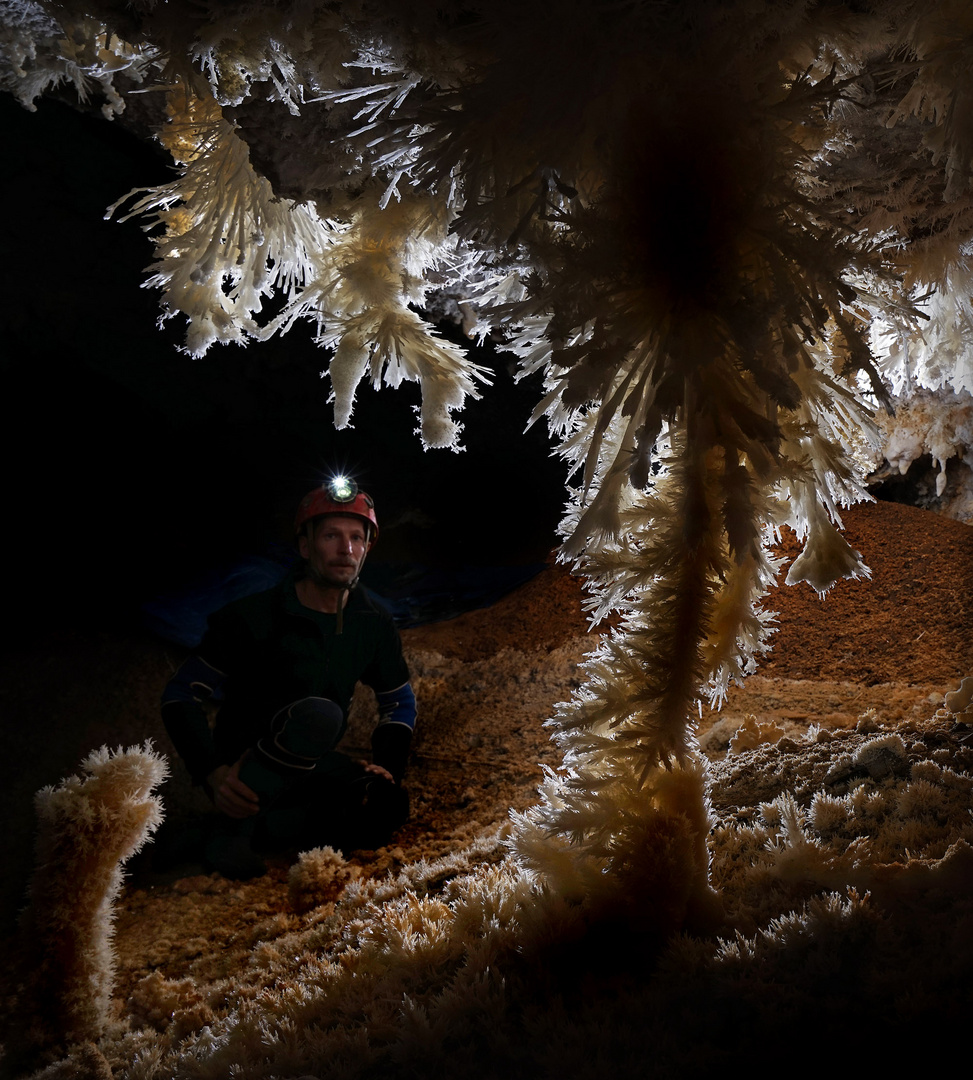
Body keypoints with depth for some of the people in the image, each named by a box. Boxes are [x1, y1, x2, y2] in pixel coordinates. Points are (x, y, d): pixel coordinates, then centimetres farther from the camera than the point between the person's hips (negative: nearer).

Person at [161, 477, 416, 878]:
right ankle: (234, 833, -21)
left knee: (387, 806, -23)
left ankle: (262, 829, -10)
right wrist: (213, 773, -29)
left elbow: (400, 704, 9)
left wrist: (387, 767, -9)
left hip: (309, 768, 5)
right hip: (246, 768, -5)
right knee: (317, 715, -35)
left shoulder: (374, 624, -5)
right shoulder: (250, 618, -19)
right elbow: (180, 697, -14)